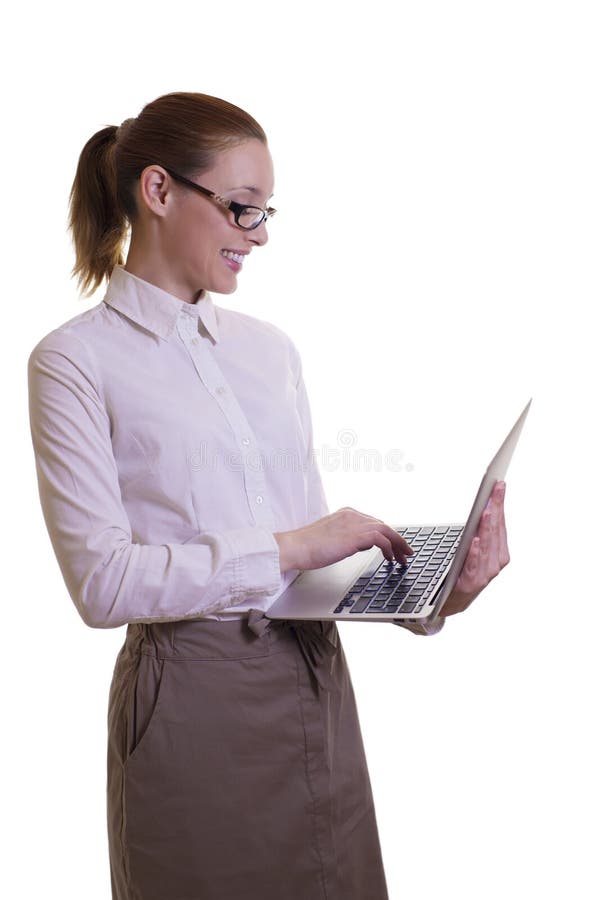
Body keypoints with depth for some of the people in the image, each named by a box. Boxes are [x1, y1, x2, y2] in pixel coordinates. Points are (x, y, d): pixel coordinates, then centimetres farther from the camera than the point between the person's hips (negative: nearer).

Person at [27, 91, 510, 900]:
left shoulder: (270, 347, 10)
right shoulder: (76, 361, -7)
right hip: (194, 703, -5)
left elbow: (313, 537, 10)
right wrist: (290, 549, -18)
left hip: (317, 680, 5)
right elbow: (101, 581, -16)